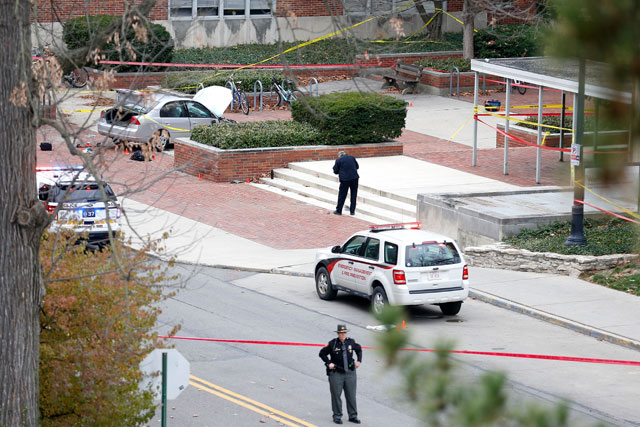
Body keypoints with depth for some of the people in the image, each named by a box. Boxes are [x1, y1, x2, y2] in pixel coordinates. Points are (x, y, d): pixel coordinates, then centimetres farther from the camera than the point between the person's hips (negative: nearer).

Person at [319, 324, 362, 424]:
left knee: (351, 395, 7)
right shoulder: (332, 344, -7)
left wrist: (359, 360, 13)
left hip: (350, 373, 3)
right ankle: (337, 416, 10)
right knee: (336, 395, 1)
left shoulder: (351, 342, 3)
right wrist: (329, 363, -7)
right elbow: (322, 353, 4)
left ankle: (353, 416, 15)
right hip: (336, 373, -3)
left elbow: (359, 349, 24)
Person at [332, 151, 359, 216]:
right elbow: (357, 166, 16)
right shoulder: (352, 157, 9)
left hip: (345, 179, -3)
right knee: (353, 195, 12)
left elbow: (335, 171, 2)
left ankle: (338, 210, 12)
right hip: (354, 178, 3)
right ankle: (352, 211, 15)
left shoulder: (338, 160, -1)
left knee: (342, 195, 6)